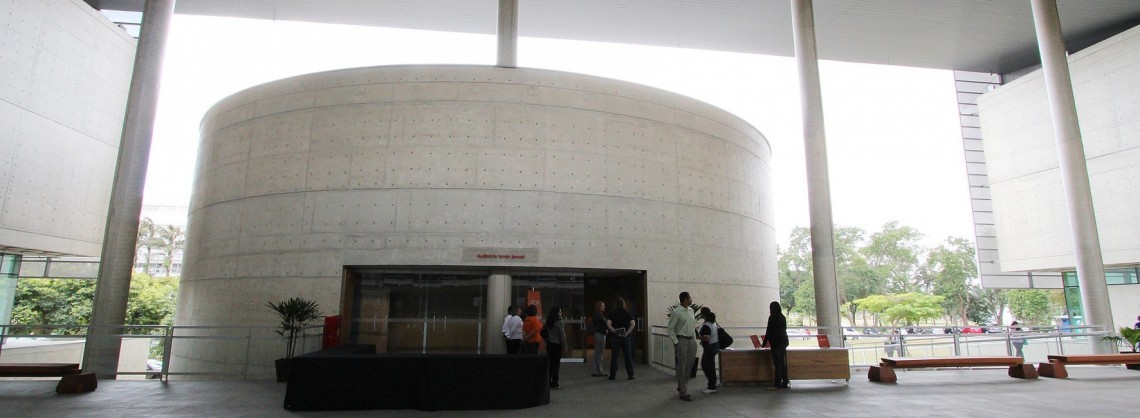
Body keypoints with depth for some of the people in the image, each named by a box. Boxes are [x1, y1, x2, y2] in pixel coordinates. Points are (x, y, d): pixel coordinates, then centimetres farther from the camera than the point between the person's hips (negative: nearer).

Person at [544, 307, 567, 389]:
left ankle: (548, 382, 15)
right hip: (557, 345, -6)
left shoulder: (548, 323, 7)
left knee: (550, 363, 12)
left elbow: (545, 333, 9)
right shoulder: (559, 322, -13)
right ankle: (554, 383, 0)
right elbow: (562, 335, -13)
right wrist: (564, 346, -8)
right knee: (556, 364, -1)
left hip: (549, 344, 6)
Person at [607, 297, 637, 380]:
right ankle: (630, 375, 6)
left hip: (615, 337, 0)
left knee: (614, 357, 6)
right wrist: (627, 333, -9)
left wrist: (614, 331, -8)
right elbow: (633, 324, -9)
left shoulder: (612, 313, 0)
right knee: (628, 356, 7)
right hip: (625, 338, 0)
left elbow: (608, 324, -11)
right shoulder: (627, 313, 1)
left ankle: (613, 375, 7)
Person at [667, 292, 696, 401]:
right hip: (681, 340, -7)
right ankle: (683, 393, 4)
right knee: (682, 367, -2)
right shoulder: (676, 312, -10)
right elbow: (670, 329, -10)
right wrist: (676, 343, -14)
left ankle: (681, 387, 29)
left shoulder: (691, 311, 11)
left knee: (689, 367, 12)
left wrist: (694, 340, 13)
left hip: (691, 341, 7)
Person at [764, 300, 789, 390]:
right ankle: (785, 383, 14)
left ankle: (777, 384, -7)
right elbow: (784, 330, 14)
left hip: (776, 342, -7)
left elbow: (769, 331, -9)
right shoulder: (783, 317, 9)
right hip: (784, 341, 7)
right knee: (783, 363, 10)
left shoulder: (772, 317, -11)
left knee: (777, 363, -6)